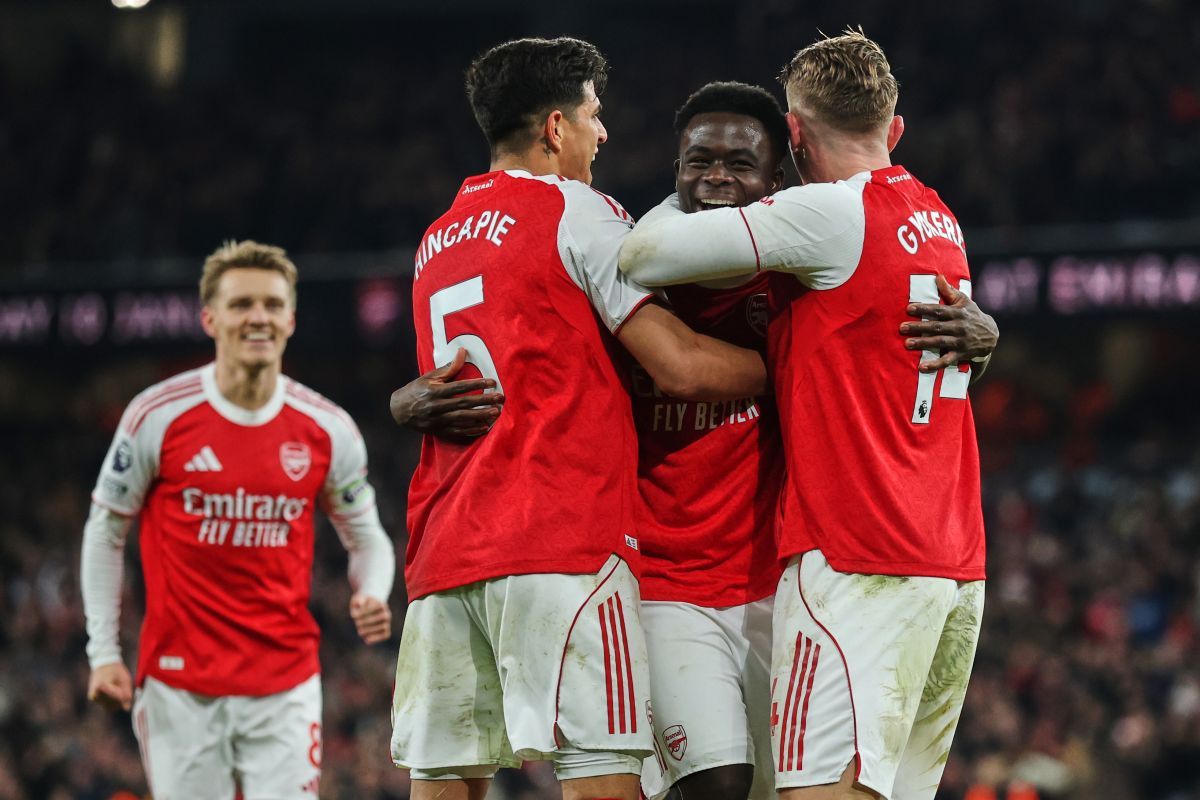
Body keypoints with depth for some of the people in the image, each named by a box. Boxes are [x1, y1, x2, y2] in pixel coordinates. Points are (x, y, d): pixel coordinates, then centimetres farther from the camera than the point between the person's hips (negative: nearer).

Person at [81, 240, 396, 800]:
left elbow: (367, 538, 14)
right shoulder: (158, 416, -5)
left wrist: (371, 596, -9)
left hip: (286, 684, 1)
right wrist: (103, 652, 0)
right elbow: (105, 532, 5)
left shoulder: (328, 430, 1)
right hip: (180, 682, -1)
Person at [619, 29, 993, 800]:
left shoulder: (832, 213, -9)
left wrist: (682, 200, 11)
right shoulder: (939, 221, 16)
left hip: (855, 563, -8)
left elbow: (641, 257, -10)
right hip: (957, 565, 8)